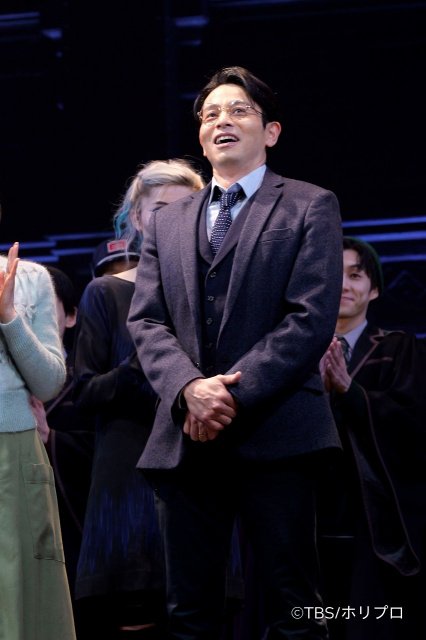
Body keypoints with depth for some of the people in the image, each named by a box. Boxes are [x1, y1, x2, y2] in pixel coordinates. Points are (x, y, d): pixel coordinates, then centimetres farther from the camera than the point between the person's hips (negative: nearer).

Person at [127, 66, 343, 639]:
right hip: (185, 438, 4)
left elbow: (312, 318, -5)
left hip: (275, 435, -4)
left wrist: (233, 394, -14)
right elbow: (146, 321, 9)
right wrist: (189, 388, -12)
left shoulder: (310, 207, 6)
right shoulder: (167, 222, 20)